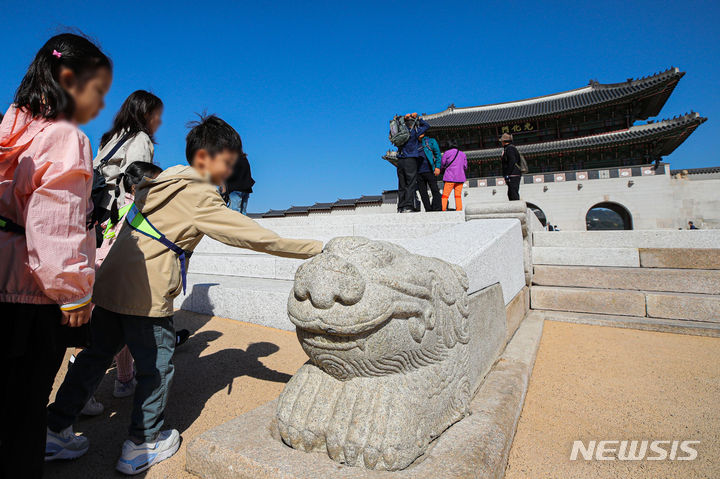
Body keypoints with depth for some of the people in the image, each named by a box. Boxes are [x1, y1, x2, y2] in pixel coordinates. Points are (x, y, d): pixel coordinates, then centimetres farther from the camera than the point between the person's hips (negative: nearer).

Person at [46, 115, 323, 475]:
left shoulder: (159, 184, 13)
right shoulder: (199, 198, -13)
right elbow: (257, 238, -17)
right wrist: (318, 249, -13)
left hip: (108, 284, 9)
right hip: (145, 296, -9)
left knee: (96, 356, 21)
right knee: (156, 367, 8)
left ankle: (54, 431, 34)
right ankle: (141, 447, 24)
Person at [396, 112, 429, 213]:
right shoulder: (414, 132, -2)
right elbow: (426, 125, 8)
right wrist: (417, 118, 16)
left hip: (400, 160, 6)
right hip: (410, 160, -6)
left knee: (402, 185, 5)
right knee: (411, 184, -6)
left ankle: (401, 207, 2)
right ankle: (408, 206, -13)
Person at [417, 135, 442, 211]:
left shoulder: (431, 141, 12)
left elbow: (438, 154, 5)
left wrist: (437, 167, -9)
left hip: (429, 171, -4)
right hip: (419, 172, 4)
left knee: (435, 190, -9)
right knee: (423, 193, 0)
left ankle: (436, 209, -10)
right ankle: (429, 210, 3)